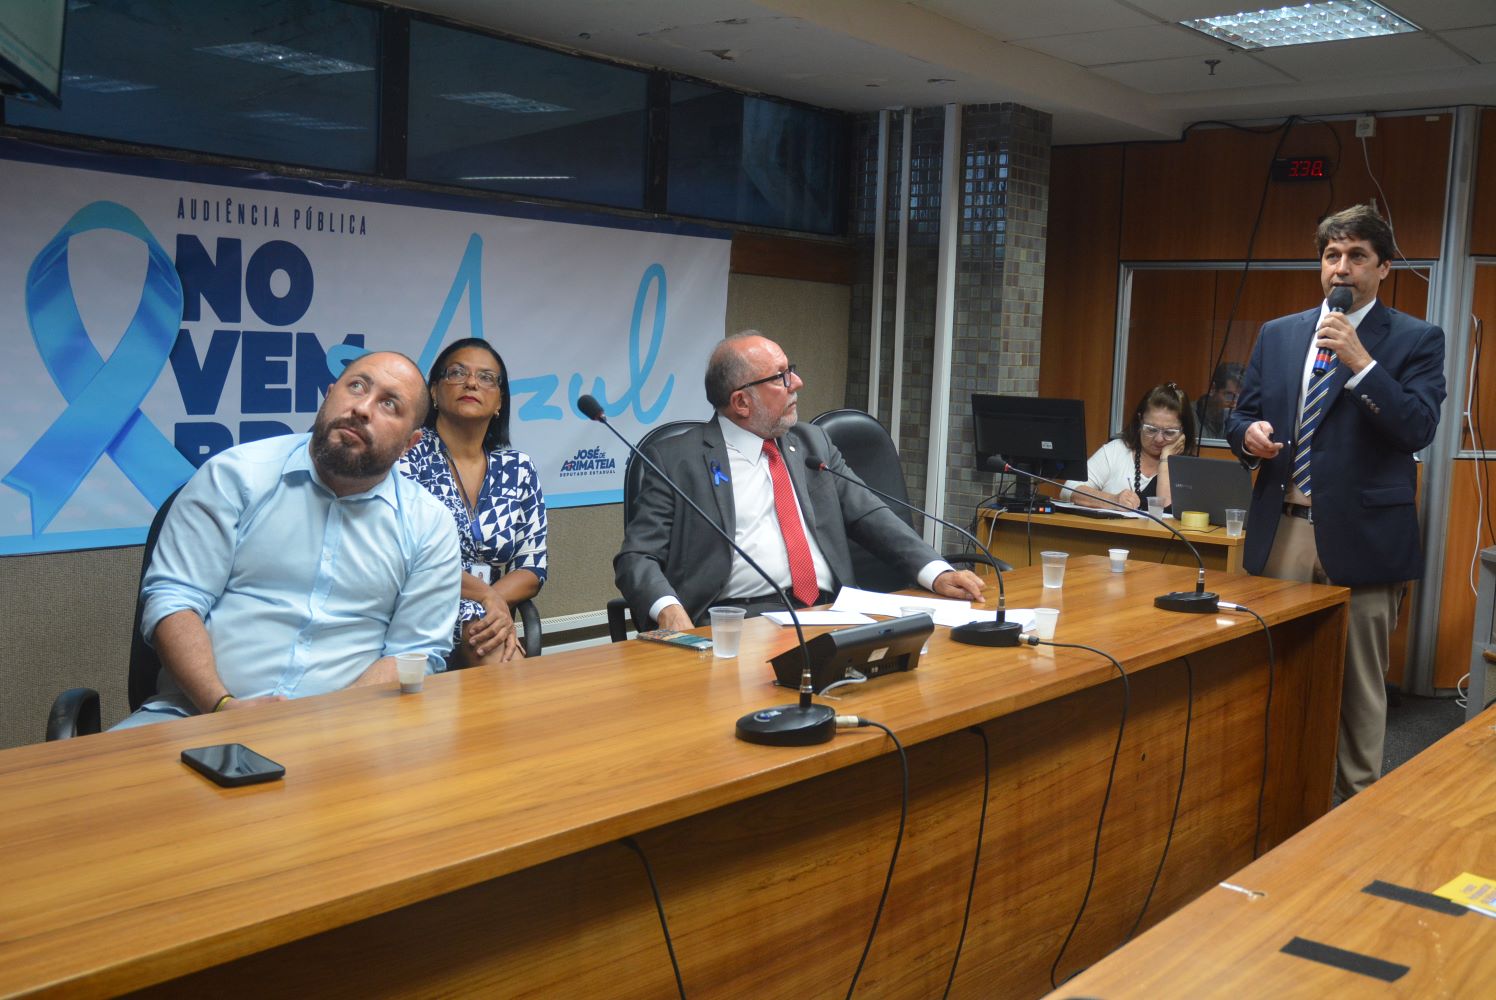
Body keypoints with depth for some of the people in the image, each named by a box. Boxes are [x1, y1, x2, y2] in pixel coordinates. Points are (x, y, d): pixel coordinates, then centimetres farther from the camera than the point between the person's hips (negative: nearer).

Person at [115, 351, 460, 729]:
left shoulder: (430, 525, 8)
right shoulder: (236, 474, 6)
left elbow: (416, 653, 6)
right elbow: (172, 599, 0)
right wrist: (223, 705, -15)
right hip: (197, 711, 0)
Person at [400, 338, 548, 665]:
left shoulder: (518, 470, 13)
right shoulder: (408, 455, 1)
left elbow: (533, 569, 10)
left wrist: (496, 601, -13)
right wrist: (484, 595, -14)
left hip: (485, 622, 4)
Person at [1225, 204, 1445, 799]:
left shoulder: (1416, 340, 1)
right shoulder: (1277, 335, 13)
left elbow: (1419, 428, -11)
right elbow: (1241, 415, 16)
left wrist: (1360, 361, -19)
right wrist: (1248, 432, -7)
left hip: (1360, 536, -4)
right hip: (1282, 530, 4)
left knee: (1358, 681, 3)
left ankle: (1358, 800, 15)